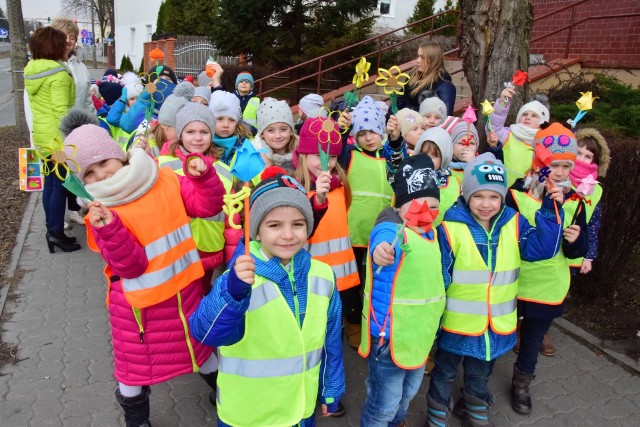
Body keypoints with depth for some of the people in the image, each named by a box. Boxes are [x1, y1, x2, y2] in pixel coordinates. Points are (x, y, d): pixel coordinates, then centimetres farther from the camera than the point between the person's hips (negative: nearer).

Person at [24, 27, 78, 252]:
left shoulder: (31, 71, 10)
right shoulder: (59, 75, -16)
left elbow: (42, 106, 16)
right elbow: (61, 112, -21)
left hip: (42, 136, 8)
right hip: (58, 138, -8)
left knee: (50, 185, 14)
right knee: (60, 186, 0)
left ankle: (52, 231, 21)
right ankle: (56, 232, 5)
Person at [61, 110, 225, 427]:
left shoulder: (165, 181, -7)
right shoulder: (102, 213, -16)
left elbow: (208, 205, -6)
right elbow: (131, 266, -23)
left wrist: (202, 175, -21)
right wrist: (107, 229, -37)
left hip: (184, 290, 3)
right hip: (139, 305, -3)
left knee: (200, 341, 24)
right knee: (136, 363, 15)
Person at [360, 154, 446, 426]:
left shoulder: (432, 234, 4)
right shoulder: (391, 230, -24)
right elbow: (385, 237, -50)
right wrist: (382, 248, -71)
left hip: (419, 334, 9)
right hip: (389, 335, -9)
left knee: (407, 392, 29)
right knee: (385, 402, 7)